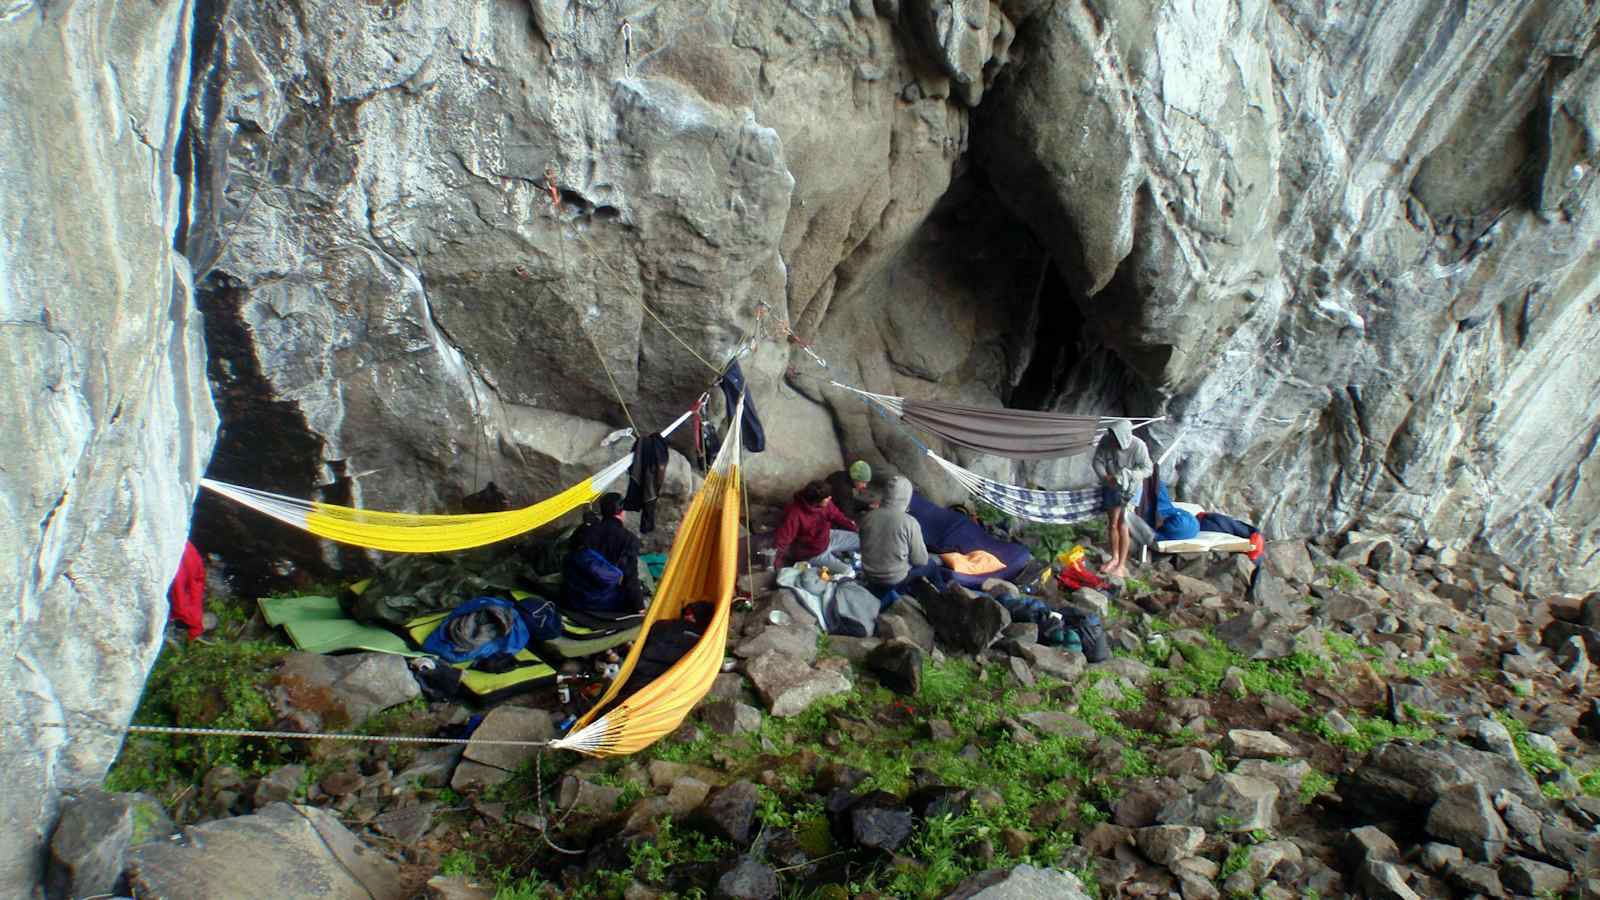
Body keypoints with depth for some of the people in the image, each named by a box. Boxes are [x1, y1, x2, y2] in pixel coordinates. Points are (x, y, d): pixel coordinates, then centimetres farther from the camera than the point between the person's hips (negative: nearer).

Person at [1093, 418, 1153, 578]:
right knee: (1113, 524, 14)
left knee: (1123, 525, -5)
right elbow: (1098, 461, -9)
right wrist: (1106, 477, -26)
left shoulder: (1138, 446, -27)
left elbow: (1148, 469, -18)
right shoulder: (1106, 441, -20)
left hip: (1129, 489, -4)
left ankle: (1122, 565, 5)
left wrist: (1130, 475, -34)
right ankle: (1115, 559, 31)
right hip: (1111, 487, 4)